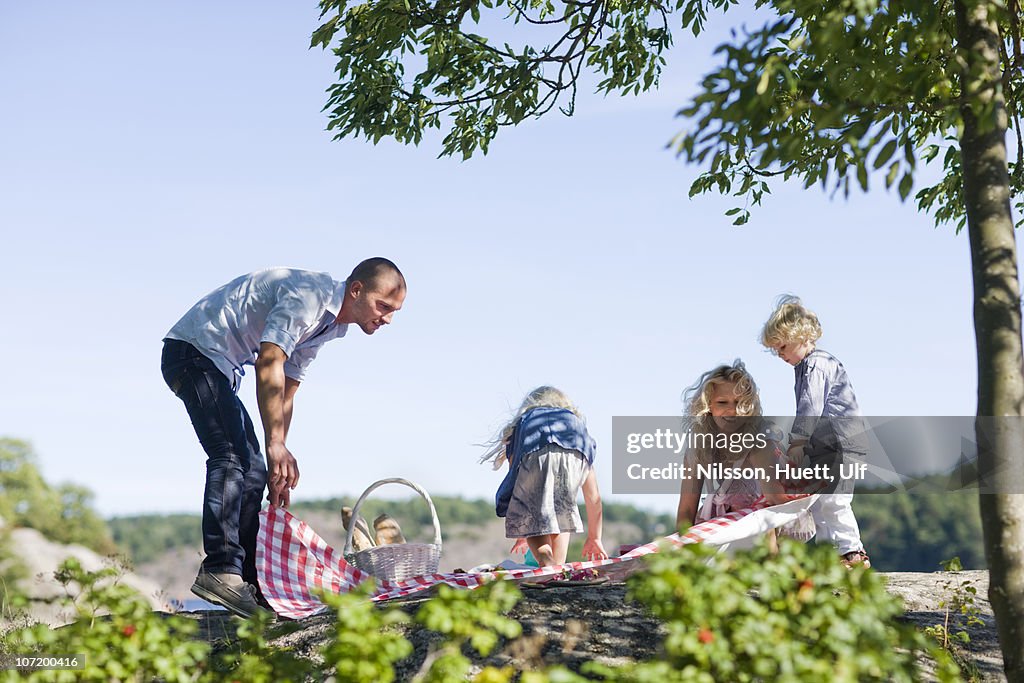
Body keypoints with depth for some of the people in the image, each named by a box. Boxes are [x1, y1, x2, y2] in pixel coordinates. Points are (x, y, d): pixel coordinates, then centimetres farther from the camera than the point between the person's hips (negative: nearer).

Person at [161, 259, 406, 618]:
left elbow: (285, 391, 14)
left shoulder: (326, 323, 12)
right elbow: (268, 364, -27)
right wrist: (276, 445, -29)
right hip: (195, 350, -10)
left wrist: (279, 466, 8)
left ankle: (247, 583, 7)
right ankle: (220, 569, -29)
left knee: (252, 470, 6)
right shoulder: (309, 294, -18)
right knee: (231, 456, -22)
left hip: (220, 366, 10)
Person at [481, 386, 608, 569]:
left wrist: (522, 534, 52)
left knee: (532, 520, 14)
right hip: (575, 457, 2)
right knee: (562, 512, 27)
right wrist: (594, 538, 54)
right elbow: (593, 496, 44)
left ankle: (547, 563, -10)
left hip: (535, 454, -1)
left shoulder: (522, 423, 41)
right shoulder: (577, 422, 44)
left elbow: (515, 480, 41)